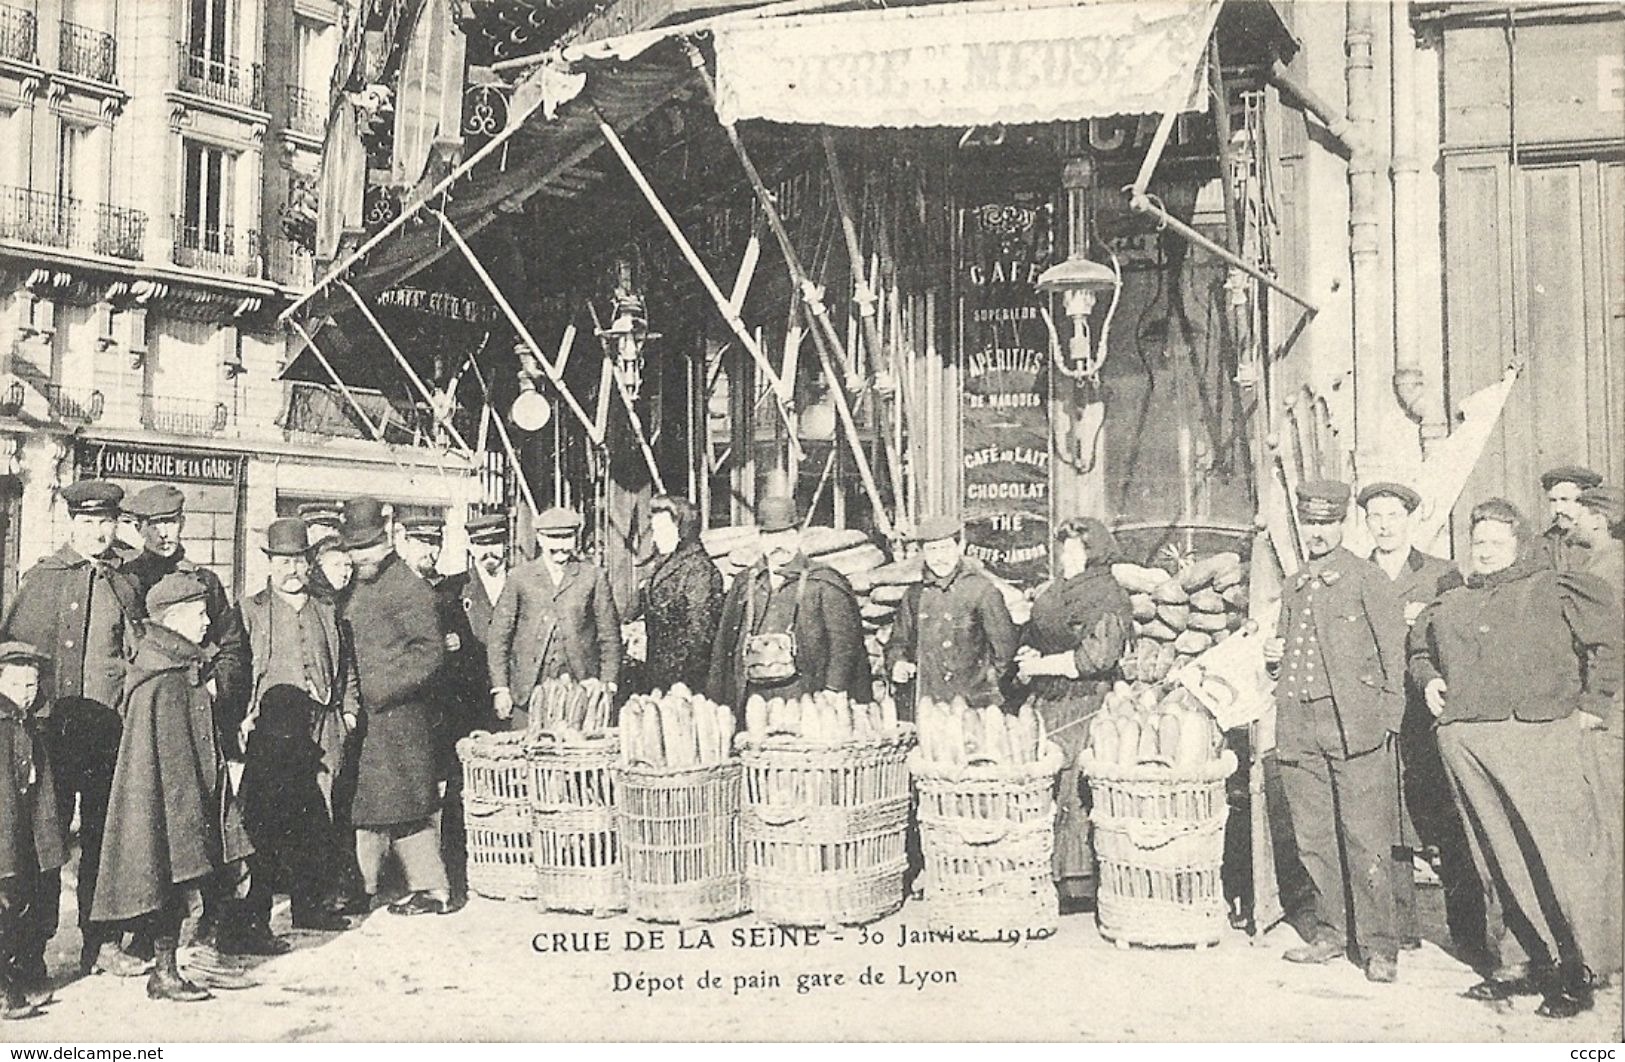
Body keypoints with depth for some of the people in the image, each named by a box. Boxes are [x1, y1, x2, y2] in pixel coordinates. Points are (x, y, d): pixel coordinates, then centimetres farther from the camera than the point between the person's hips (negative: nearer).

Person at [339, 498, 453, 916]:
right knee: (365, 801, 12)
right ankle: (363, 883, 21)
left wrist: (383, 690, -17)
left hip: (398, 713, -8)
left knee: (402, 802, -4)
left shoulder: (408, 588, -11)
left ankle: (433, 888, 5)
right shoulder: (358, 589, 15)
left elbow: (431, 651, -16)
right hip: (365, 714, 8)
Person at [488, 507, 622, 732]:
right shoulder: (519, 578, 8)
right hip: (529, 692, 0)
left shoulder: (594, 577, 7)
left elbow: (609, 636, 8)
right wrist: (500, 688, 0)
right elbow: (499, 637, 7)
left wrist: (608, 686, 1)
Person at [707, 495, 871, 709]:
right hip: (752, 698, 3)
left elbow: (844, 647, -3)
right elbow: (723, 646, 17)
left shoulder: (825, 585, 2)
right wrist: (716, 699, 11)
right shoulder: (743, 583, 15)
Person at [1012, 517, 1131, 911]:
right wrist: (1027, 656, 0)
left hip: (1083, 708, -7)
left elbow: (1097, 656, -16)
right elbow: (1029, 637, 24)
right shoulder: (1051, 592, 19)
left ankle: (1081, 883, 1)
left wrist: (1042, 665, -11)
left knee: (1074, 794, -7)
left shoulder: (1110, 599, -5)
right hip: (1044, 703, 7)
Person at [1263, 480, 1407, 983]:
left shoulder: (1367, 578, 2)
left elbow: (1392, 651, -1)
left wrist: (1388, 720, -7)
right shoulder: (1294, 588, 19)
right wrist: (1273, 654, 7)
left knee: (1365, 838, -4)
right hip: (1299, 726, 6)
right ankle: (1332, 933, 21)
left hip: (1353, 722, -6)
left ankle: (1378, 945, 3)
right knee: (1314, 837, 9)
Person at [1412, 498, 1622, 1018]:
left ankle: (1580, 970, 5)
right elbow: (1421, 652, 36)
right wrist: (1429, 680, 15)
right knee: (1502, 861, 7)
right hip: (1463, 739, 5)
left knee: (1562, 855, -6)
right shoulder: (1450, 604, 22)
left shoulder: (1553, 590, 6)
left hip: (1539, 736, -5)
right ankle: (1541, 962, 17)